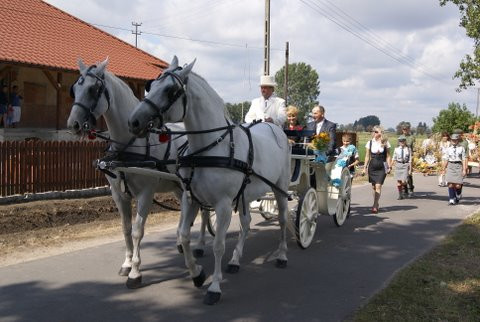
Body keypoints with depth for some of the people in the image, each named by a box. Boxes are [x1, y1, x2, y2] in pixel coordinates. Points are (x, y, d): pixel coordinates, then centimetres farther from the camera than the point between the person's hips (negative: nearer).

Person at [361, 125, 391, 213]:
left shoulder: (385, 143, 1)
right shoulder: (370, 143, 4)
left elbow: (388, 156, 6)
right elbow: (367, 156, 8)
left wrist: (389, 167, -1)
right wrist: (365, 168, 5)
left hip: (382, 167, -2)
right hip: (372, 166, 2)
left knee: (378, 186, -12)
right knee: (373, 187, 7)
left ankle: (375, 206, -14)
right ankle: (376, 204, 22)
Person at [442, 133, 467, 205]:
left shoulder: (461, 148, 2)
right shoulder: (449, 149, 9)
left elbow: (464, 160, 0)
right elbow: (446, 159, 15)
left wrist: (464, 170, -6)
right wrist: (444, 169, 16)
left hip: (458, 166, -2)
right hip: (450, 166, 2)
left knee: (458, 185, -5)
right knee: (450, 184, -8)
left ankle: (458, 196, 25)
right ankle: (451, 199, -2)